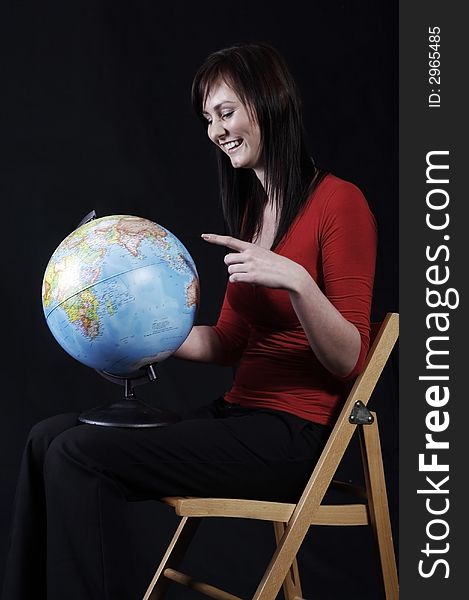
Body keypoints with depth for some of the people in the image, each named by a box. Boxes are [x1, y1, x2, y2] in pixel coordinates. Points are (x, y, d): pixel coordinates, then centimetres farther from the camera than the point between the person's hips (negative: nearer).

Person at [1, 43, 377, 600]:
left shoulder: (338, 202, -9)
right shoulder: (251, 207, 15)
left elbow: (349, 360, -12)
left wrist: (296, 280, -27)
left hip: (291, 436, -8)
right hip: (238, 413, 8)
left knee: (78, 455, -19)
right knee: (49, 436, -5)